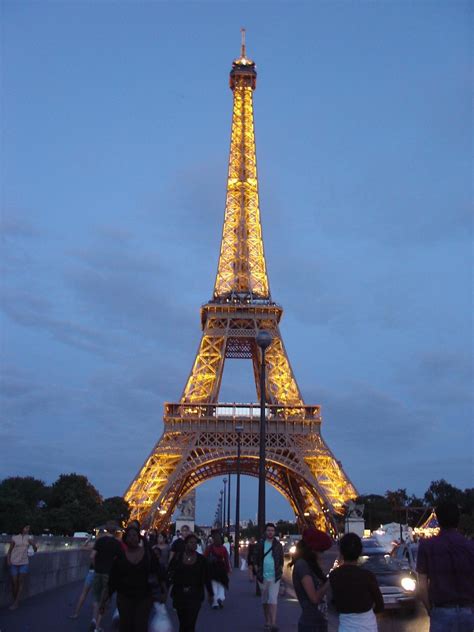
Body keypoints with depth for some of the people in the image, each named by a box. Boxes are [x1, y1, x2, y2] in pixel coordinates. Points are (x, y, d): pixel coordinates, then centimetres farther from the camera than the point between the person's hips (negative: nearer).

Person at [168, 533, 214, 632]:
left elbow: (206, 577, 6)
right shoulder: (177, 557, -2)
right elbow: (169, 574, -3)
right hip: (179, 595, 1)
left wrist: (210, 593, 10)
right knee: (182, 623, 13)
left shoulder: (201, 559, 0)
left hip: (195, 596, -1)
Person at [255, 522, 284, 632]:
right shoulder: (260, 544, 3)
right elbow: (256, 560, 7)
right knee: (265, 601, 11)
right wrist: (258, 573, -1)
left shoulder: (278, 545, 5)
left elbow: (281, 561, 11)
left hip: (274, 577, -2)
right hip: (263, 577, 2)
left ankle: (273, 623, -18)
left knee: (273, 600, -13)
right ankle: (267, 622, 23)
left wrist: (280, 572, 2)